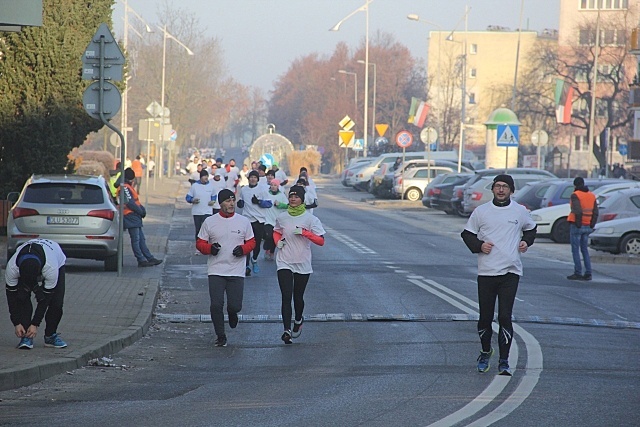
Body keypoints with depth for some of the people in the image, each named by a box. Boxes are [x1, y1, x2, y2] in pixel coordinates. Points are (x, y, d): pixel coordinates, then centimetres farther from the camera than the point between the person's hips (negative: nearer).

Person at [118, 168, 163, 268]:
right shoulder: (124, 187, -13)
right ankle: (141, 260, -7)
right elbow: (129, 202, -20)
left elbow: (136, 200, 20)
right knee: (135, 239, -8)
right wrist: (140, 211, -12)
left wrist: (142, 209, 3)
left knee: (141, 239, 11)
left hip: (135, 217, 11)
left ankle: (150, 258, 13)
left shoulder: (129, 187, 21)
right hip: (130, 216, -11)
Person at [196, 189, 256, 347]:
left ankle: (232, 313, 32)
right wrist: (210, 248, -14)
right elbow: (200, 243, 7)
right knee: (216, 305, -7)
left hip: (236, 271, 0)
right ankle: (220, 337, 9)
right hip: (215, 271, 0)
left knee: (235, 305, -7)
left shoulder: (243, 221, 5)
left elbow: (251, 242, 13)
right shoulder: (210, 222, 3)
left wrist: (243, 249, -9)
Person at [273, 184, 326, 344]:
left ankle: (298, 320, 40)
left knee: (298, 297, 10)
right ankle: (287, 330, -17)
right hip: (284, 263, 1)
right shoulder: (282, 217, 2)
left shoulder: (310, 219, -6)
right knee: (286, 297, -12)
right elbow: (276, 232, 22)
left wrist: (304, 232, -20)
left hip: (303, 264, -1)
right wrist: (278, 241, 0)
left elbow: (321, 241, -8)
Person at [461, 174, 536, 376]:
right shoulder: (481, 211, 6)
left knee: (505, 317, -9)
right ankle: (485, 351, 30)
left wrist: (526, 241, 6)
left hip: (511, 272, -1)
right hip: (486, 272, 1)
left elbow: (531, 229, 26)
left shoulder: (520, 211, 8)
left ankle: (504, 361, -5)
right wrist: (479, 245, -7)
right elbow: (467, 234, 12)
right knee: (485, 316, 5)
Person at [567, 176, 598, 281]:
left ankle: (578, 273, -3)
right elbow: (595, 213, 9)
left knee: (575, 250, -1)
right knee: (585, 250, 14)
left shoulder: (575, 195, -11)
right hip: (587, 227, 7)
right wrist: (592, 225, 11)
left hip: (577, 226, -7)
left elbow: (578, 211, -22)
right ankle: (588, 273, 10)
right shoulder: (592, 196, 11)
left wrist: (578, 224, -16)